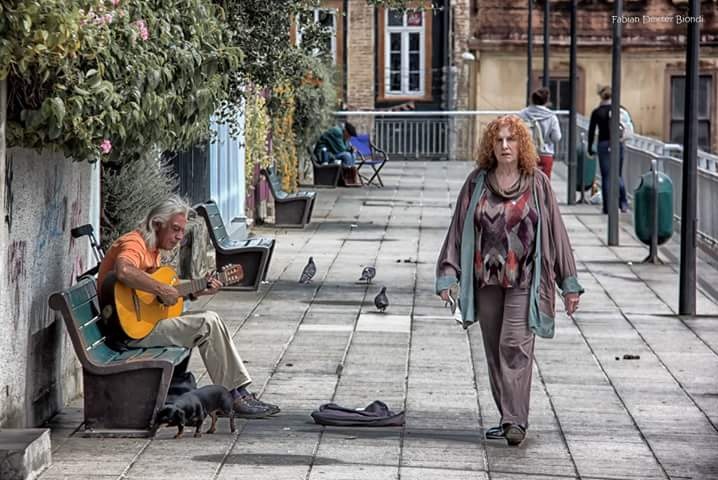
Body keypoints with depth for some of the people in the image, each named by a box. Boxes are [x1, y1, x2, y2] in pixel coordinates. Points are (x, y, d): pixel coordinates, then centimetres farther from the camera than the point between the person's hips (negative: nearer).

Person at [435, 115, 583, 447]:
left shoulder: (537, 183, 1)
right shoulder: (477, 182, 5)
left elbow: (555, 230, 4)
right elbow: (459, 228, 7)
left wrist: (569, 283, 4)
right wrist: (448, 275, 1)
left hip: (524, 279, -3)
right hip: (486, 278, 3)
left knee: (515, 345, -14)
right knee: (494, 350, 8)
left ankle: (515, 421, -13)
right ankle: (508, 417, 18)